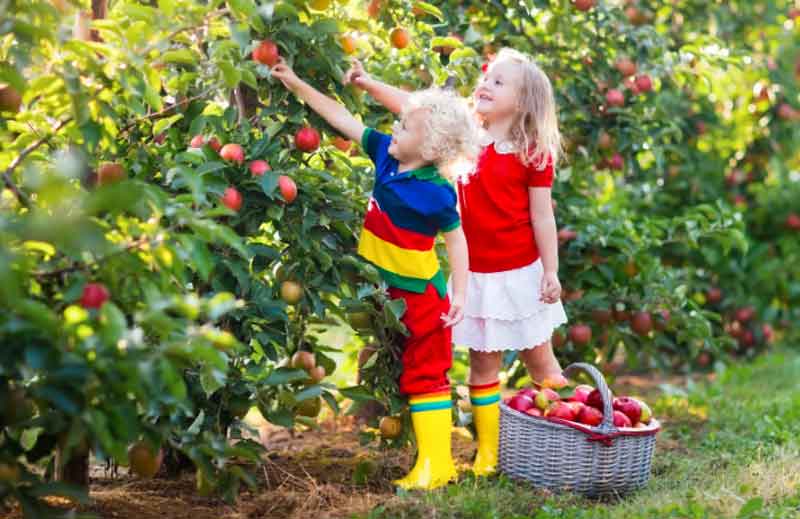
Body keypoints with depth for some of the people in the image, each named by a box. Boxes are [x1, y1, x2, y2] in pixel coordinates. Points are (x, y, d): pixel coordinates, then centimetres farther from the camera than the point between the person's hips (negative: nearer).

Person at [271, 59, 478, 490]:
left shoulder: (435, 193, -22)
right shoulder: (386, 154, -3)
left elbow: (455, 238, -13)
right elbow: (343, 119, 4)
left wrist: (459, 293, -16)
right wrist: (298, 85, 6)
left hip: (420, 295, -8)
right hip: (387, 292, 8)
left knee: (424, 374, -2)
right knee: (391, 372, 15)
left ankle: (435, 464, 5)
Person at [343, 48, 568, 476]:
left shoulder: (533, 154, -8)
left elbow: (542, 217, -7)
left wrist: (551, 273, -8)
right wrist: (368, 83, -12)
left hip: (520, 274, -3)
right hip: (476, 274, 3)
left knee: (540, 361, 10)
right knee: (482, 363, 9)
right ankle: (487, 454, 18)